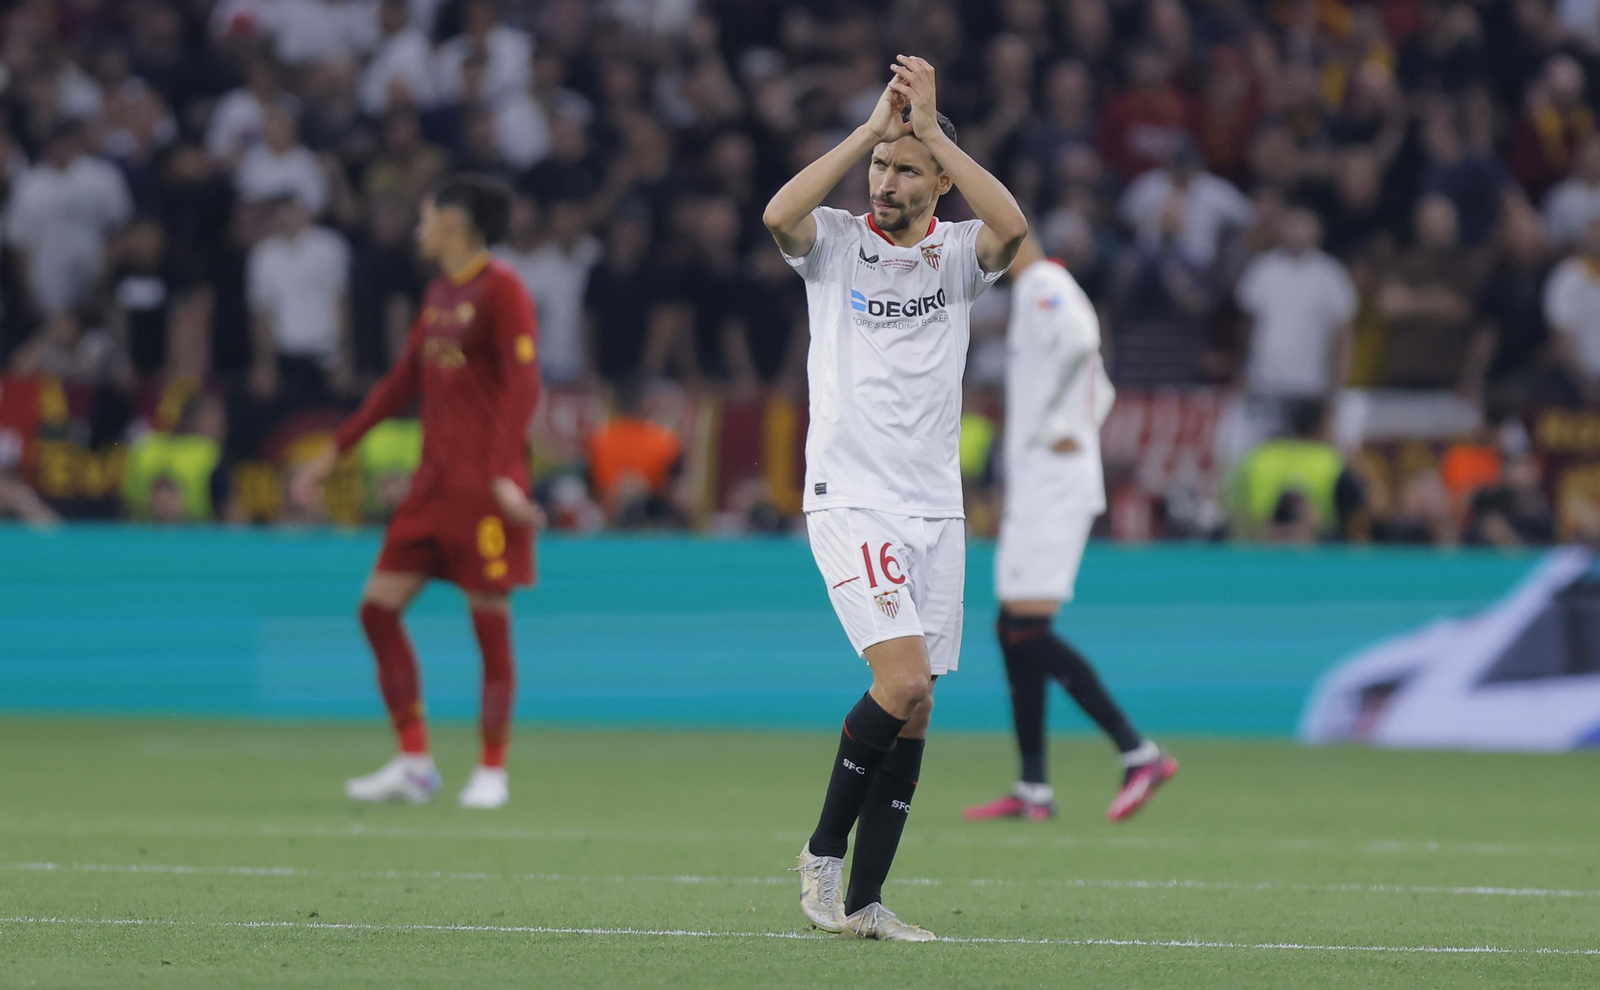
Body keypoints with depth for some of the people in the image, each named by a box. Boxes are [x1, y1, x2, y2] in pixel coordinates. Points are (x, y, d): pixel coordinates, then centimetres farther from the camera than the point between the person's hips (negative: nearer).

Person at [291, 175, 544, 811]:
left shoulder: (501, 291, -9)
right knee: (378, 608, 2)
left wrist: (503, 473, -28)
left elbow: (523, 385, -17)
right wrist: (334, 453, 25)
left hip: (484, 486, -8)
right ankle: (414, 763, 7)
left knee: (490, 623, -3)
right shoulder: (440, 294, 17)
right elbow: (403, 382, 25)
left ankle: (492, 771, 7)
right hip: (433, 482, 8)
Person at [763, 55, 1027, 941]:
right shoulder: (836, 243, 1)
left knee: (913, 711, 3)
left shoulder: (958, 253, 6)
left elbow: (1011, 227, -17)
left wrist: (929, 128, -17)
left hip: (935, 508, 4)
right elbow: (779, 214, -22)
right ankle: (824, 850, -2)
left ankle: (863, 900, 9)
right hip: (850, 502, -4)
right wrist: (872, 128, -19)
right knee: (902, 679, -20)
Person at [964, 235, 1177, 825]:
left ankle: (1139, 753, -17)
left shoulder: (1040, 287, -9)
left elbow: (1079, 338, -30)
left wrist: (1051, 426, -22)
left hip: (1050, 486, -10)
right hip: (1036, 488, 10)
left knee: (1029, 632, -13)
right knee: (1014, 633, 11)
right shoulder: (1040, 291, 21)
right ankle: (1033, 791, 12)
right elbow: (1100, 394, 29)